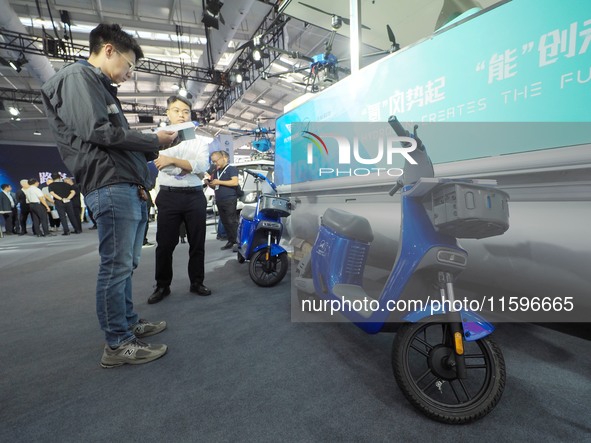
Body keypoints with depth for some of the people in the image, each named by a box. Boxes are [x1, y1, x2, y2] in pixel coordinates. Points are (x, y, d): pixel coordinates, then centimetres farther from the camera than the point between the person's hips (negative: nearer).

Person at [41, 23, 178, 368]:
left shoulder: (101, 88, 28)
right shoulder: (77, 76, 0)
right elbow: (97, 132, -15)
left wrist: (153, 148, 12)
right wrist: (154, 141, -7)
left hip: (131, 189, 10)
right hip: (111, 187, -10)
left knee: (126, 265, 14)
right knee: (116, 267, -7)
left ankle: (130, 323, 27)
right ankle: (118, 345, 4)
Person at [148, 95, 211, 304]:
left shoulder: (199, 141, 12)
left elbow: (202, 166, -6)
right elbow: (162, 166, -7)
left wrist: (173, 160, -14)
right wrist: (190, 167, -7)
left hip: (195, 196, 1)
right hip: (169, 196, -1)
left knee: (197, 243, 6)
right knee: (164, 244, 3)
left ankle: (196, 282, 20)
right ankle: (162, 286, 17)